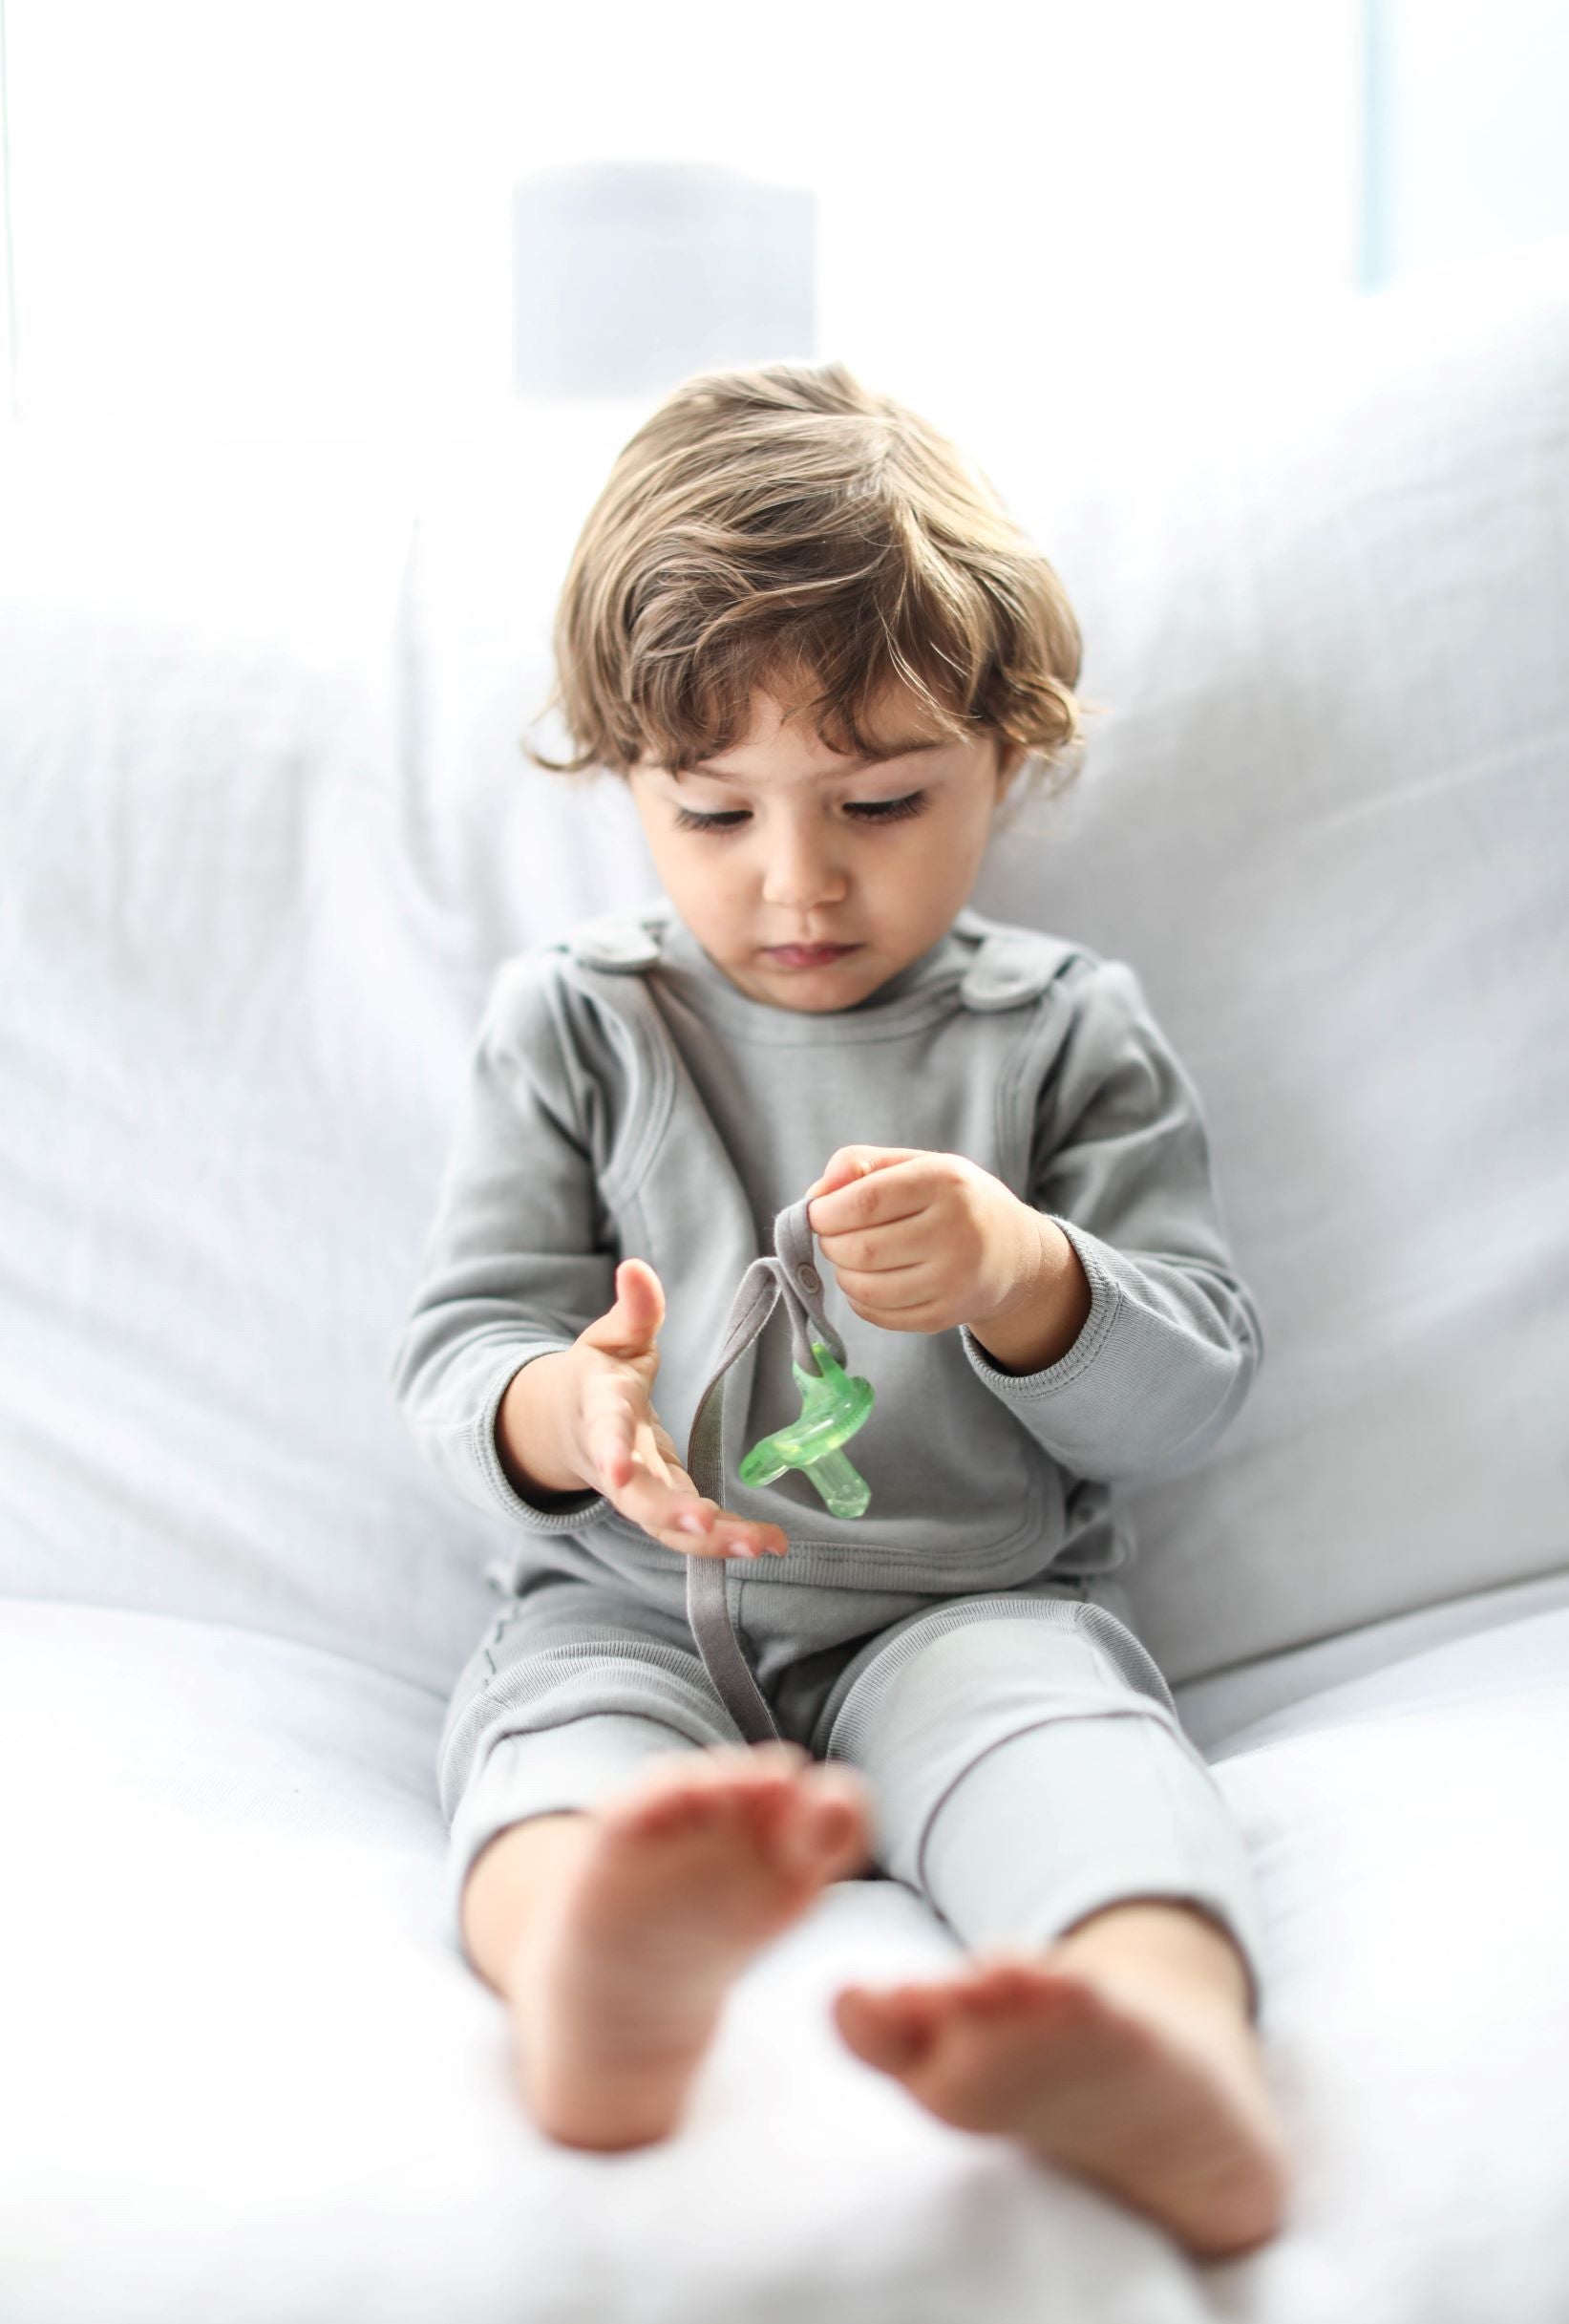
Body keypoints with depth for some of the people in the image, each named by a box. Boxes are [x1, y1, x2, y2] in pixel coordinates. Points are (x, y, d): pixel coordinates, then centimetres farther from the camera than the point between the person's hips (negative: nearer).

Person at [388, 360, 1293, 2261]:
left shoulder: (1068, 1031, 8)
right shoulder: (570, 1021, 9)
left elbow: (1191, 1393, 5)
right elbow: (456, 1342, 5)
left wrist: (1022, 1280, -19)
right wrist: (562, 1411, -22)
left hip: (977, 1605, 0)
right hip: (630, 1605, 0)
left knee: (1072, 1731, -33)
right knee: (557, 1742, -33)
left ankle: (1174, 2046, -64)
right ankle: (587, 1964, -68)